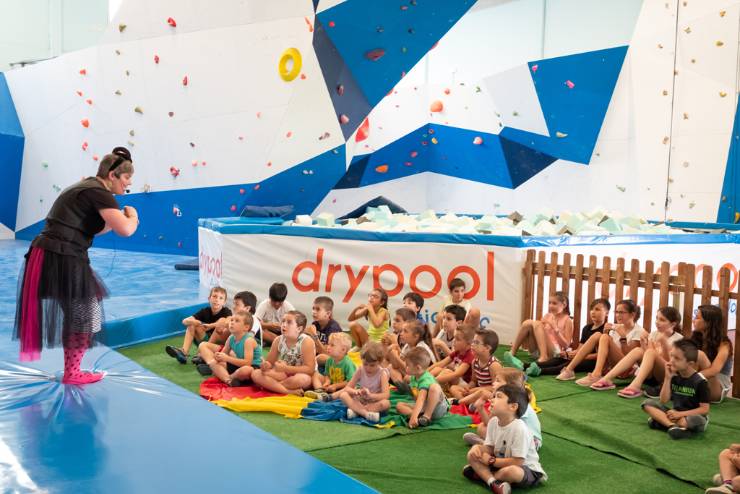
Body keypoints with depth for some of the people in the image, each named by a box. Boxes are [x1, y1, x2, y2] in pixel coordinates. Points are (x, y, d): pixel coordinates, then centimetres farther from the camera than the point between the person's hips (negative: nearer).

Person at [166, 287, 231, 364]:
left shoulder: (226, 311, -11)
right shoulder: (205, 311, -1)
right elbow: (185, 321, -8)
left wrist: (210, 326, -33)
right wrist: (193, 322, -31)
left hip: (221, 344, -4)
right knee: (191, 325, -10)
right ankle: (184, 352, -27)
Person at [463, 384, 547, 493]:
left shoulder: (519, 428, -28)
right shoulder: (493, 422, -5)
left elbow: (517, 462, -26)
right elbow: (489, 448, 2)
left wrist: (491, 461, -20)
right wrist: (478, 448, -20)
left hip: (527, 469, -7)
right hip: (502, 463, 7)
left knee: (512, 471, -40)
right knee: (472, 455, -5)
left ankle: (483, 474, -12)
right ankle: (492, 482, -25)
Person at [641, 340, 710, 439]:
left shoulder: (700, 381, -13)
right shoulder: (674, 376, 1)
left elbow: (705, 409, -14)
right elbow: (663, 401, -2)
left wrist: (680, 414, -19)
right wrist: (667, 378, -11)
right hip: (675, 414, 6)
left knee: (698, 420, -41)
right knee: (648, 403, -13)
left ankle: (663, 421, -29)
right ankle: (673, 425, -31)